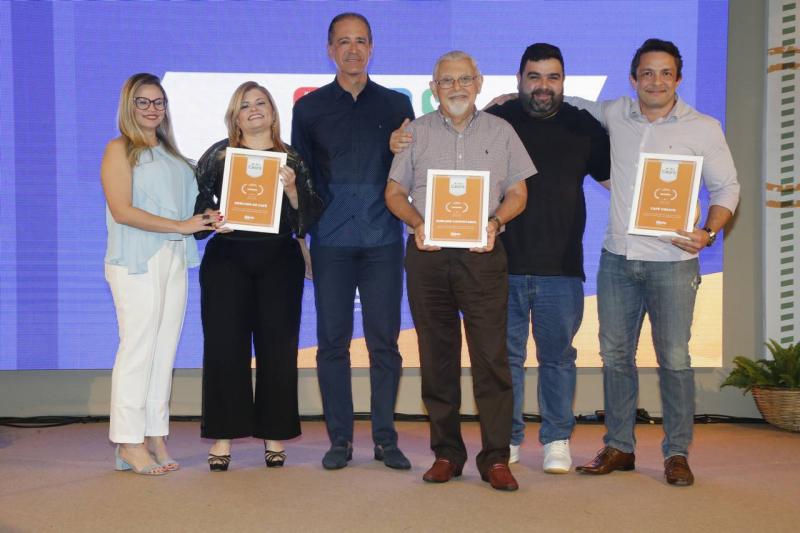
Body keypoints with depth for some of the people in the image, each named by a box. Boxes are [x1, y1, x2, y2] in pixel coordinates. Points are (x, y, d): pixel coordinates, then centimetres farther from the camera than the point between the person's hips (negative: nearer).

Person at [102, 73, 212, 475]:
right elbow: (122, 210, -12)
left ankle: (155, 438, 12)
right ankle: (130, 443, 0)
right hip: (137, 262, -6)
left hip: (174, 260, 6)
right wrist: (179, 225, -14)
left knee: (165, 350, 6)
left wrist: (208, 218, 2)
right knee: (137, 348, -6)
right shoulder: (120, 149, -1)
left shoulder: (170, 153, 19)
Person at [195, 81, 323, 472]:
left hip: (279, 260, 1)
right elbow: (196, 204, 8)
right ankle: (223, 435, 4)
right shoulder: (217, 155, 9)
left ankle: (274, 433, 12)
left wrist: (291, 188, -12)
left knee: (278, 345, 2)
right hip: (226, 259, 0)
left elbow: (308, 217, 4)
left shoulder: (292, 160, 10)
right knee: (224, 344, -3)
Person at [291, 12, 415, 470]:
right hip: (331, 241, 0)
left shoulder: (397, 105, 10)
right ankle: (340, 439, 10)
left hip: (383, 240, 0)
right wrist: (304, 227, 4)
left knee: (385, 341, 2)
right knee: (333, 341, 2)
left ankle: (386, 438, 10)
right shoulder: (310, 108, 10)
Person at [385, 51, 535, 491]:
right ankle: (446, 453, 13)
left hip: (481, 253, -1)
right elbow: (394, 193, 11)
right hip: (427, 254, 1)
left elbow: (518, 193, 11)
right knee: (437, 355, 4)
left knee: (491, 354, -7)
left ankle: (495, 458, -2)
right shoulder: (416, 132, 11)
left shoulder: (500, 132, 11)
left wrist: (495, 222, -9)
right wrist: (417, 223, -8)